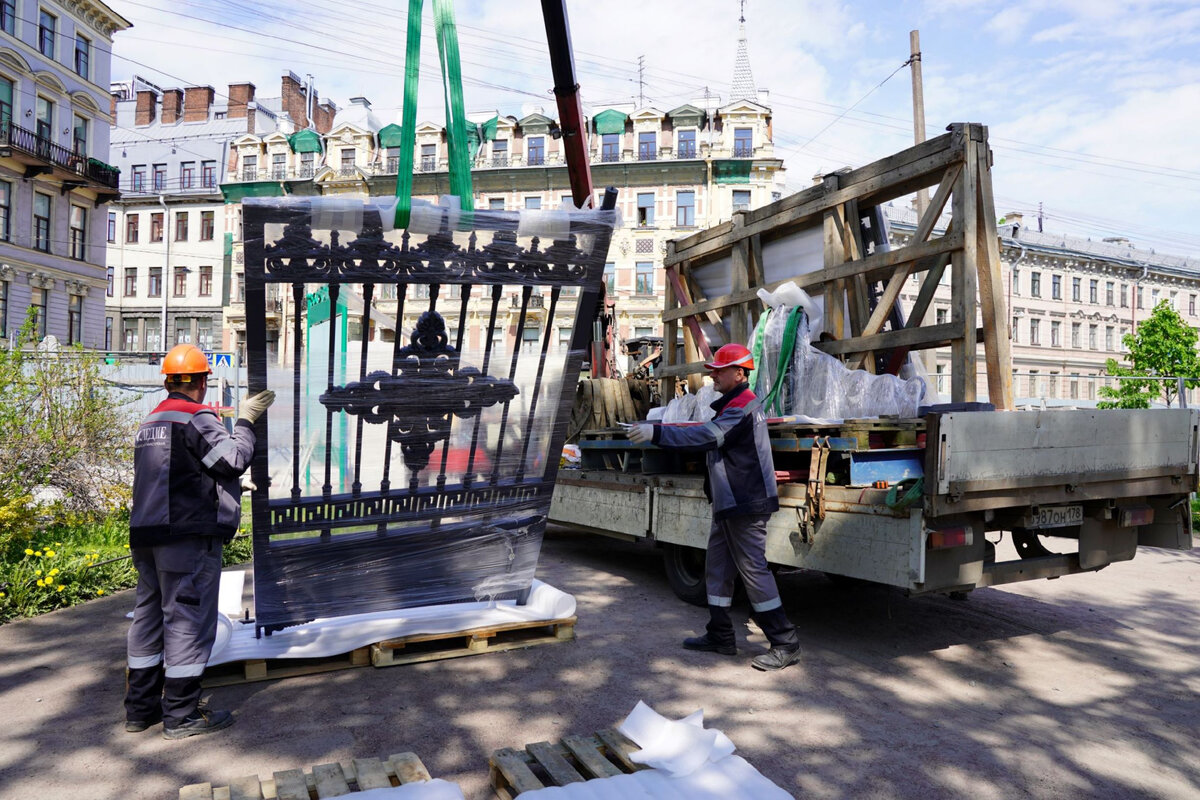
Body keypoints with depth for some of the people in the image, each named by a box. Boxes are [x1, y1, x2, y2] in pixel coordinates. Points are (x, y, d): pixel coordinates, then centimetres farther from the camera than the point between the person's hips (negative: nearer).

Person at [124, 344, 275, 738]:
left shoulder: (151, 421, 16)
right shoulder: (197, 418, -11)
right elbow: (235, 460, -13)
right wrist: (245, 421, -1)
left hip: (146, 533, 9)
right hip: (189, 535, -9)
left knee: (149, 614, 15)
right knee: (187, 618, -2)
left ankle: (140, 709, 24)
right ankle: (180, 714, 4)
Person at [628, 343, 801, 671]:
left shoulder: (742, 406, -17)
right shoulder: (733, 404, 18)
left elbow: (706, 436, -29)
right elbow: (713, 436, 22)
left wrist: (656, 432, -30)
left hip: (745, 505, -11)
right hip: (730, 503, 11)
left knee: (753, 569, -7)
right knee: (717, 569, 13)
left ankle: (785, 644, 2)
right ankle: (721, 636, 23)